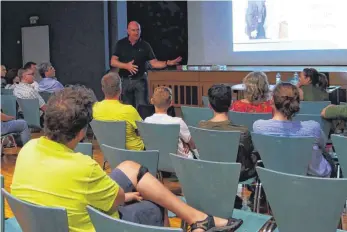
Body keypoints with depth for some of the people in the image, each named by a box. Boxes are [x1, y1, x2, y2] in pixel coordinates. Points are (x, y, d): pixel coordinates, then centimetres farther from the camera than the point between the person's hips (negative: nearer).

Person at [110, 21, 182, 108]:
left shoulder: (145, 45, -1)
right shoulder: (121, 44, 1)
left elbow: (154, 63, -5)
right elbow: (113, 62, -4)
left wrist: (167, 63, -21)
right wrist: (126, 66, -20)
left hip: (140, 80, -1)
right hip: (125, 80, 1)